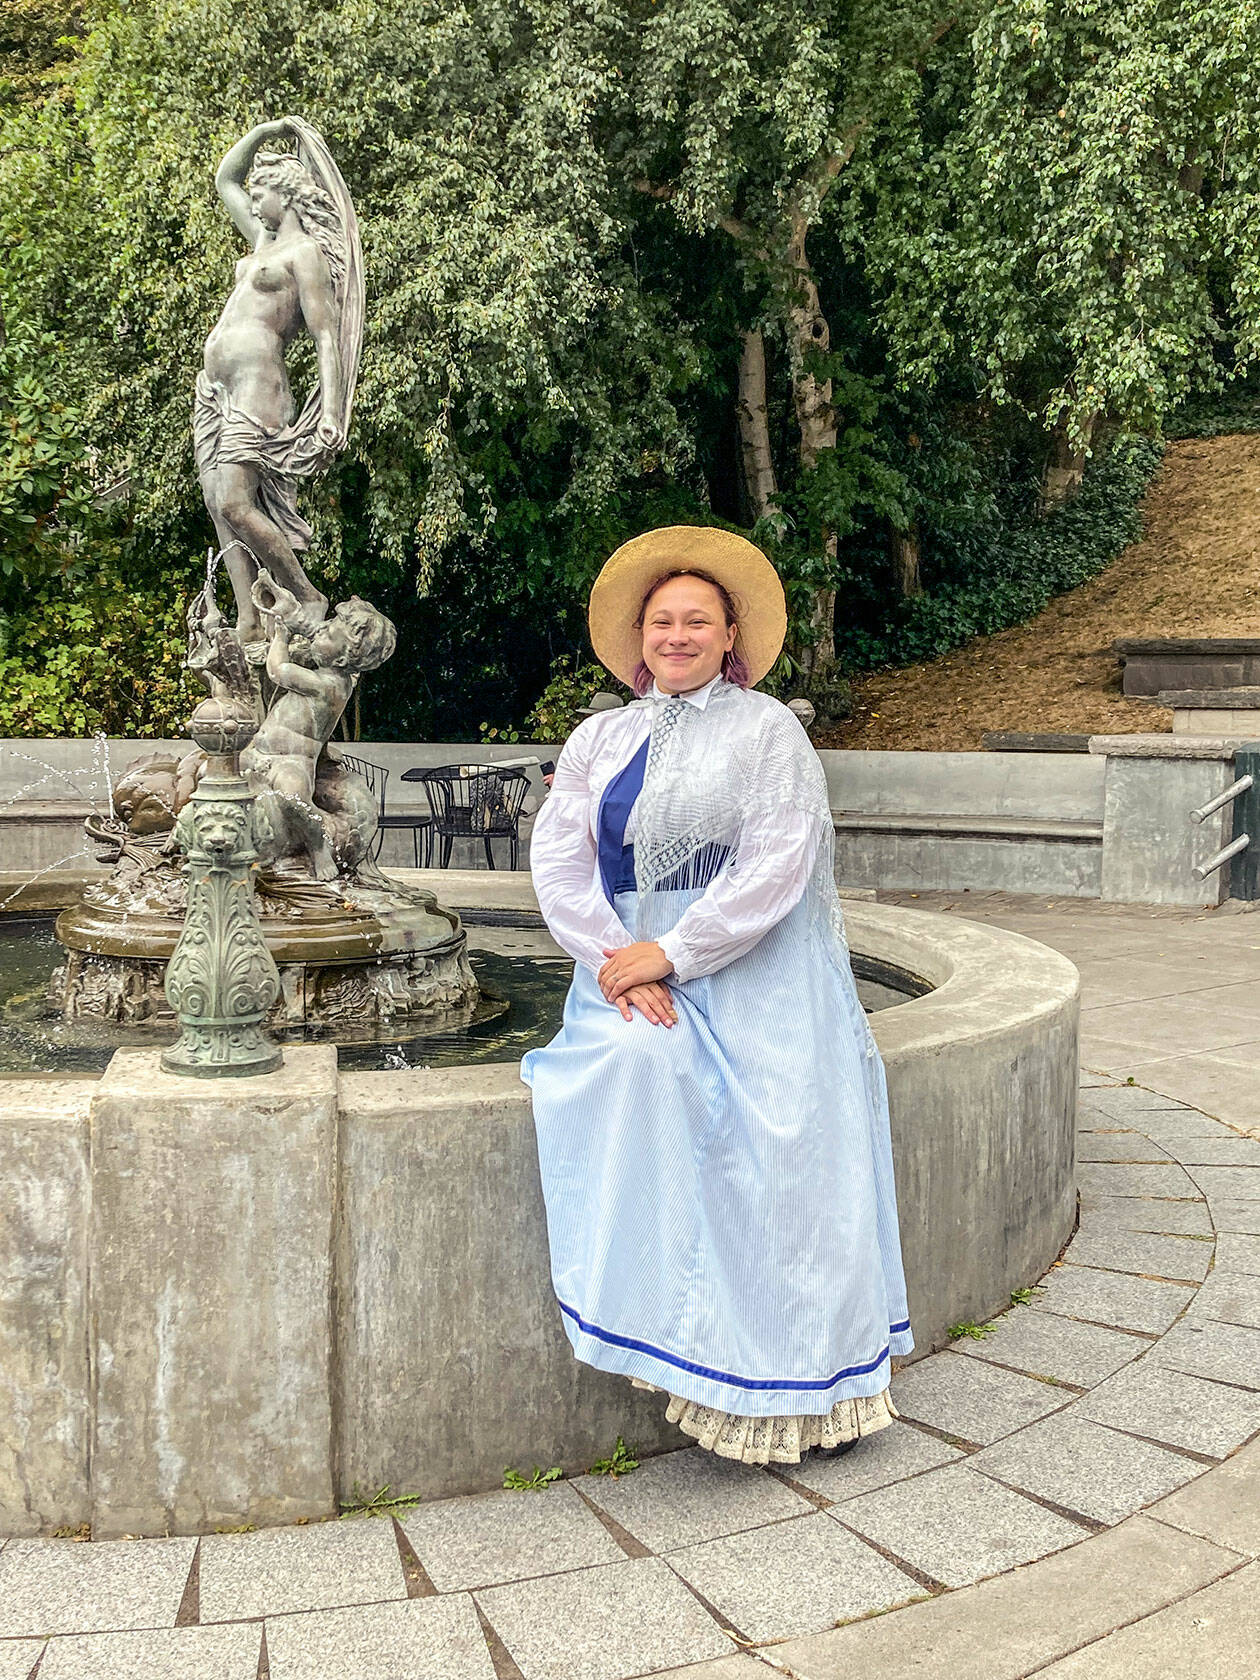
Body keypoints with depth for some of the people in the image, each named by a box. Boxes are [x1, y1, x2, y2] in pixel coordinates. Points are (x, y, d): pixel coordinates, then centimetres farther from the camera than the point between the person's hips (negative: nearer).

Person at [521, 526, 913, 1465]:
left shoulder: (768, 730, 4)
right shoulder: (601, 738, 16)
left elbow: (774, 871, -7)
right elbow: (559, 860, 5)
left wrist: (668, 952, -14)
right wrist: (615, 960, -11)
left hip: (750, 973, -2)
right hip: (636, 968, 3)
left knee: (789, 1134, -20)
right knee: (642, 1063, -29)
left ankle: (807, 1385, -11)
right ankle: (681, 1340, -20)